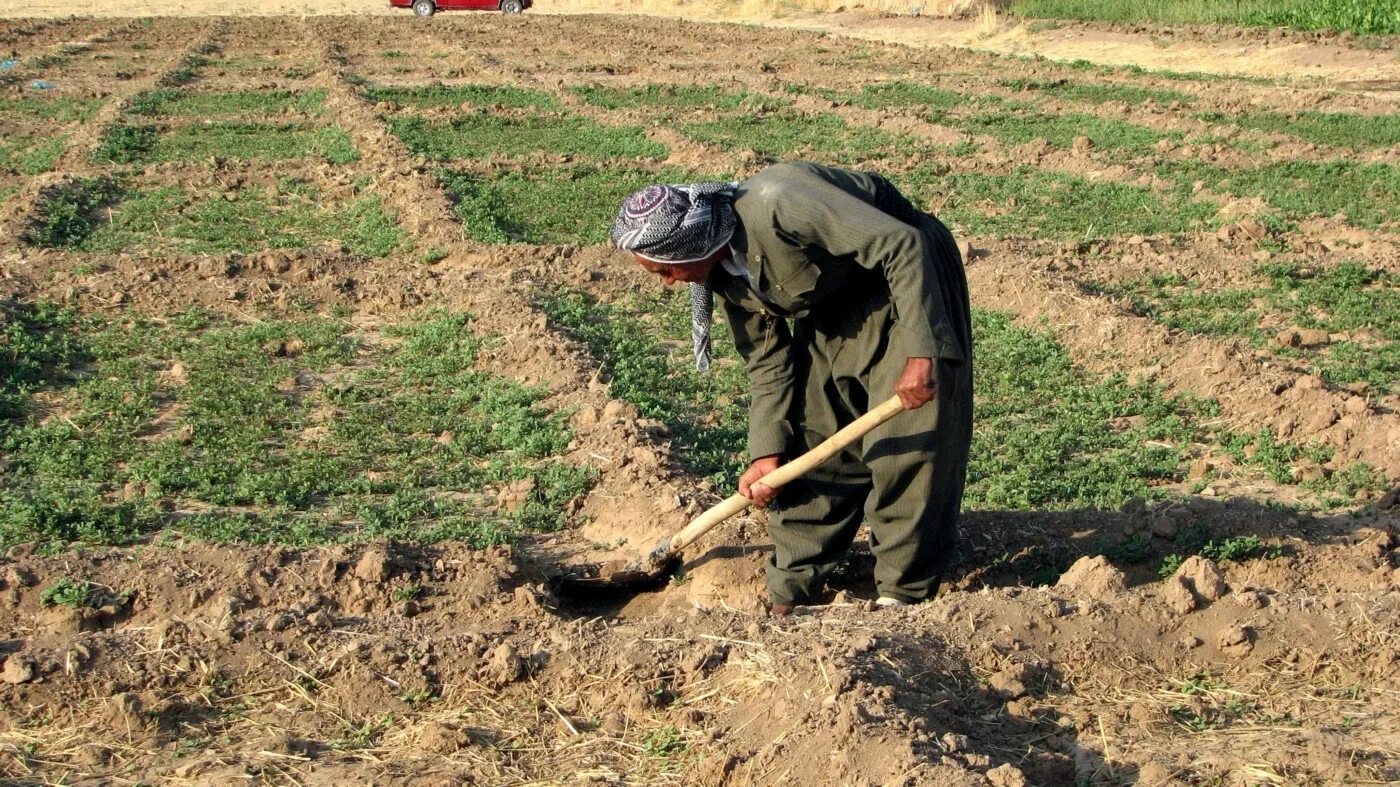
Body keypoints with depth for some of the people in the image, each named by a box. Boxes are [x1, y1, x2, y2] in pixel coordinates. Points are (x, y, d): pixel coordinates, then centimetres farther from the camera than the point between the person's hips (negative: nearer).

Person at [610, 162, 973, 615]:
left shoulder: (776, 202, -34)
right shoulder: (725, 273, -8)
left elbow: (902, 245, -35)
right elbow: (768, 362, 3)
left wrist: (920, 352, -38)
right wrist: (766, 453, -5)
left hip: (907, 284, -8)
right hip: (831, 309, 8)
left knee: (906, 441, -10)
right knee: (808, 444, 4)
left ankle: (905, 593, 1)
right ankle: (793, 589, 13)